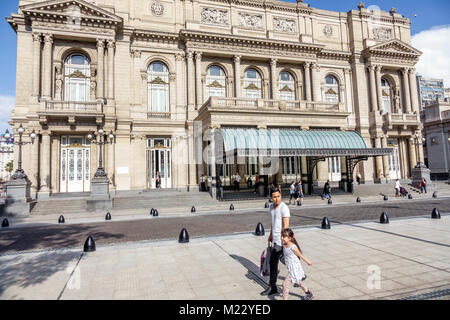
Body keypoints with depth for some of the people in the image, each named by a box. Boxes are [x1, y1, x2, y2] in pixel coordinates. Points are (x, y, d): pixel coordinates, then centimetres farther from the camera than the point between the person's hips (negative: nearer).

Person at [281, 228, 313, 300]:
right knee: (298, 282, 27)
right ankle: (308, 293, 49)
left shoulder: (292, 247, -26)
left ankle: (285, 298, 1)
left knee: (285, 283, -12)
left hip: (294, 268, -9)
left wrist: (308, 262, 3)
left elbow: (300, 255, -11)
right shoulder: (284, 245, -5)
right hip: (290, 268, 9)